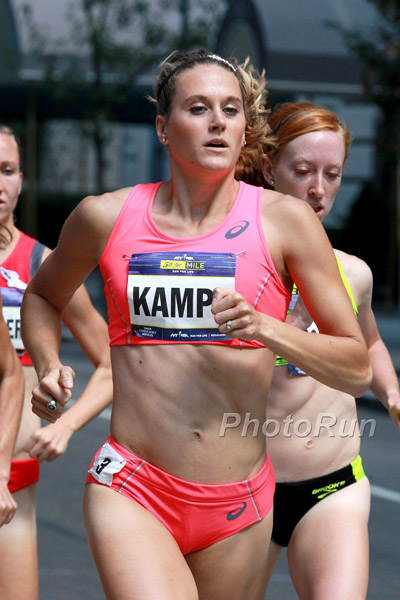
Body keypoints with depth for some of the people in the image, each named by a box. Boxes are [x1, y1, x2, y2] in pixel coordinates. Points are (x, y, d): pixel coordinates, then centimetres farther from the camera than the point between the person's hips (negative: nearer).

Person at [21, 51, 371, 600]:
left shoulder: (284, 220, 0)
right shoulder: (106, 217, 4)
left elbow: (357, 369, 1)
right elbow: (43, 296, 25)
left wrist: (265, 328, -15)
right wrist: (47, 364, 5)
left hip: (238, 507, 2)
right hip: (130, 493, -1)